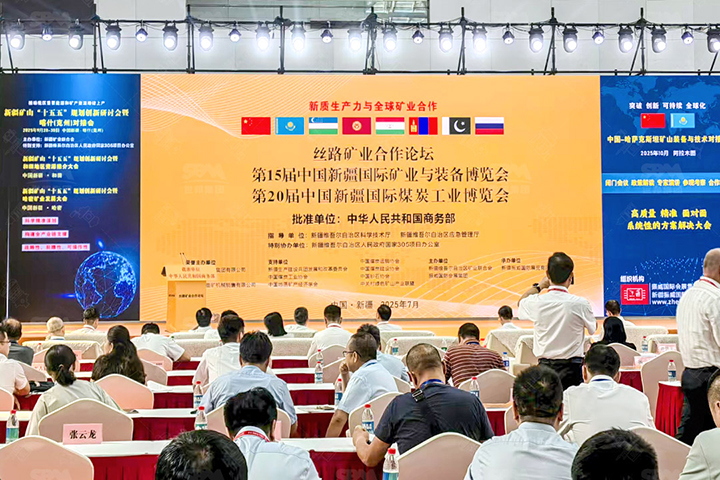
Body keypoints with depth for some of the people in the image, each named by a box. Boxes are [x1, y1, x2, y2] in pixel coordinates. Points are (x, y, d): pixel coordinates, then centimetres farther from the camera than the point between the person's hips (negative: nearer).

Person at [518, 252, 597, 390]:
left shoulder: (537, 302, -4)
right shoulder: (580, 304, -10)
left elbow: (521, 302, 22)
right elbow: (593, 328, 11)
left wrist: (539, 286, 31)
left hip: (544, 366, 2)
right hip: (571, 367, -2)